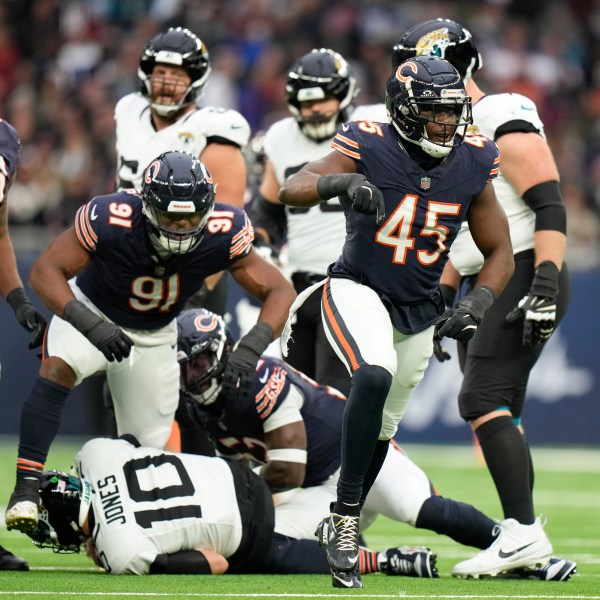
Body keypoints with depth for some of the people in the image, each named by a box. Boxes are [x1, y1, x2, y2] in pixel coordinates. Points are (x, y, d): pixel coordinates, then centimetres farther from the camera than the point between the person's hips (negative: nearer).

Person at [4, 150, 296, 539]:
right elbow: (46, 271, -32)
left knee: (150, 449, 4)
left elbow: (280, 291, -24)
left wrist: (251, 348, -42)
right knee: (58, 369, -34)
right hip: (94, 313, -3)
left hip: (154, 336, 3)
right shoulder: (112, 220, -35)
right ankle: (27, 489, -33)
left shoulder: (222, 234, -28)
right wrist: (90, 325, -48)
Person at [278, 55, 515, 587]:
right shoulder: (370, 149, -19)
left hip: (419, 313, 5)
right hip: (358, 291, -5)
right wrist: (341, 183, -50)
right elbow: (291, 191, -30)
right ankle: (345, 518, -25)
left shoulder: (472, 167, -7)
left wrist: (478, 303, -15)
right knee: (374, 377, -33)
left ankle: (343, 525, 40)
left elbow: (500, 253, 3)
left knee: (381, 427, 16)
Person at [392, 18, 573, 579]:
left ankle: (523, 531, -21)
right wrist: (442, 302, 20)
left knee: (484, 399, -18)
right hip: (485, 289, 10)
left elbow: (549, 207, -18)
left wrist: (545, 283, -26)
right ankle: (521, 533, 9)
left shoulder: (505, 123, -11)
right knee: (498, 411, 7)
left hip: (523, 276, -10)